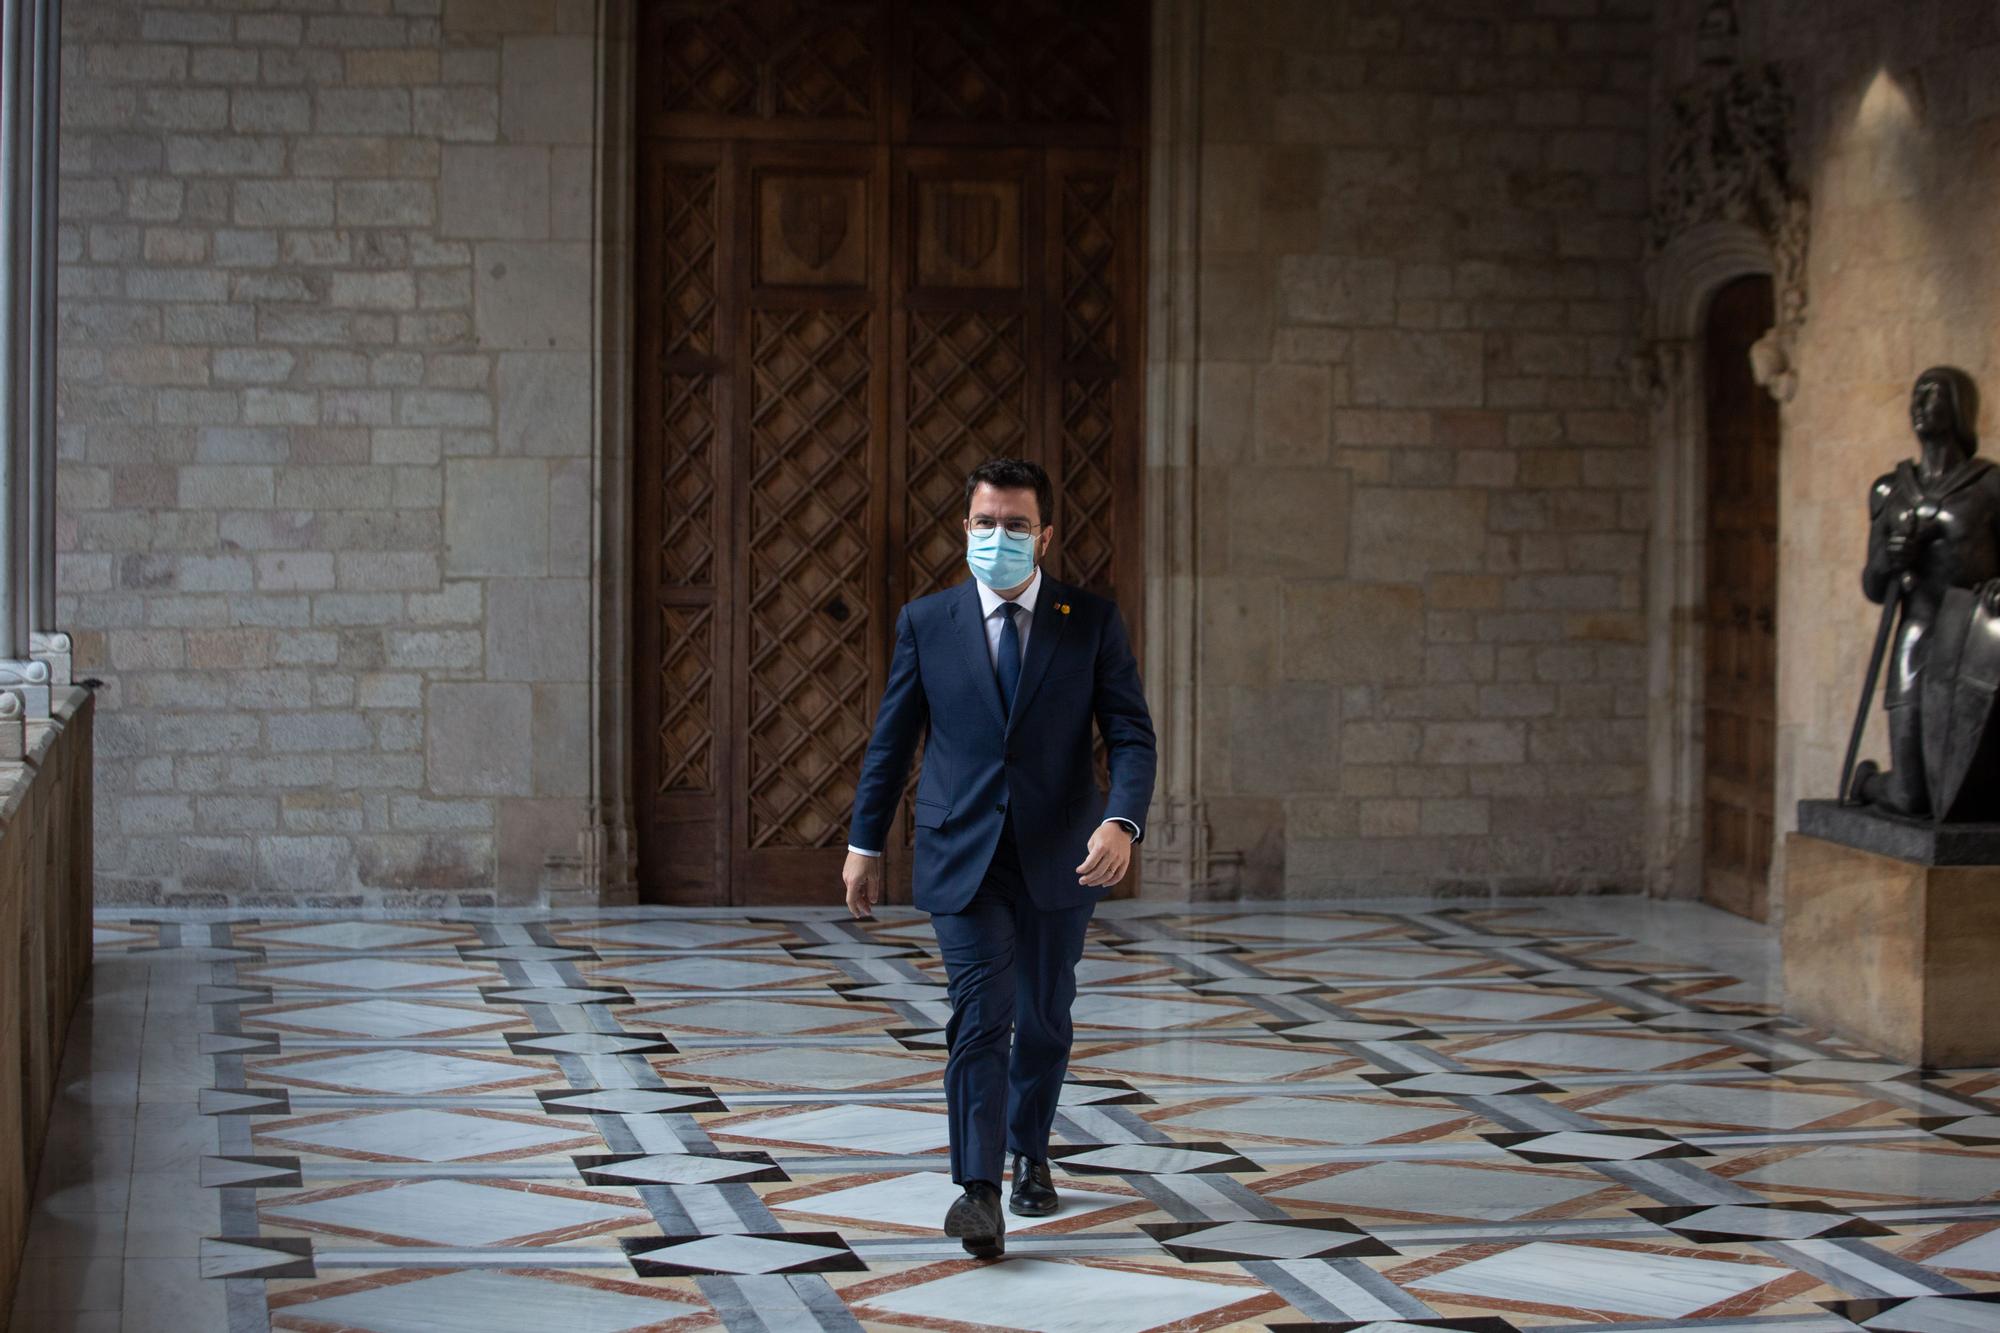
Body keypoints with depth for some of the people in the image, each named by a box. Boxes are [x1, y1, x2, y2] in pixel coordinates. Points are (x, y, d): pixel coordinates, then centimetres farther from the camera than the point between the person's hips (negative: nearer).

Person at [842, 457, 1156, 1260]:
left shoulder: (1093, 623, 0)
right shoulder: (926, 623, 2)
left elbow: (1131, 735, -5)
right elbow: (891, 740, 8)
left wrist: (1121, 822, -22)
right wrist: (865, 843, 7)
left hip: (1060, 857, 1)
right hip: (963, 858, -1)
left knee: (1044, 1019, 14)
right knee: (979, 1018, -12)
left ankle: (1030, 1156, 36)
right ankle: (979, 1191, -17)